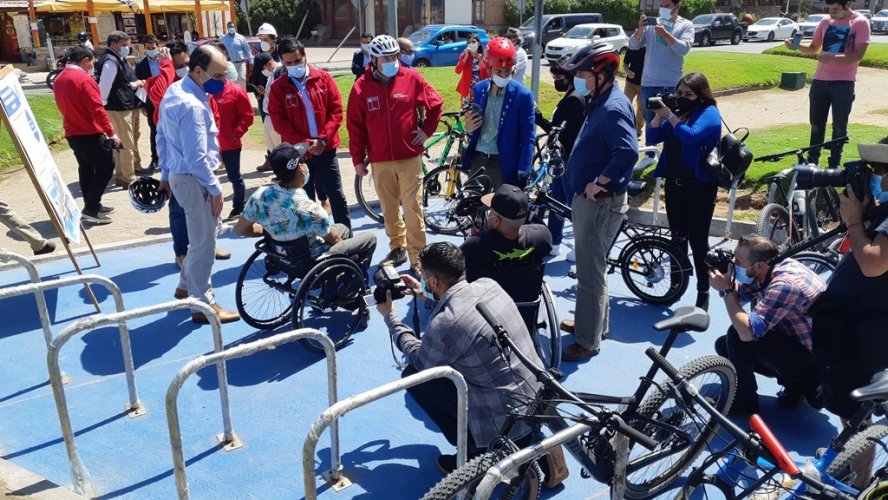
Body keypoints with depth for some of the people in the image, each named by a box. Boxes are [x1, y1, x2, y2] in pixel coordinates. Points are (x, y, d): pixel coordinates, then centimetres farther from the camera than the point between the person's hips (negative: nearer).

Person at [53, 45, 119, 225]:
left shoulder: (59, 80, 11)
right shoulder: (84, 80, -17)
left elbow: (66, 107, 18)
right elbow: (98, 110, -20)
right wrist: (111, 133, -16)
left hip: (72, 134, 9)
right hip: (90, 134, -9)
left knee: (86, 169, 16)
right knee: (105, 167, -2)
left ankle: (92, 206, 22)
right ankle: (91, 209, -6)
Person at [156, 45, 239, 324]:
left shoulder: (175, 90, 6)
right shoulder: (193, 106, -25)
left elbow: (161, 136, 14)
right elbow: (197, 159, -26)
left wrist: (166, 173, 21)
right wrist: (215, 189, -16)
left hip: (178, 174, 10)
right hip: (194, 180, -10)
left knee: (200, 237, 24)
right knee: (203, 242, 2)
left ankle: (186, 286, 39)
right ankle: (203, 304, 15)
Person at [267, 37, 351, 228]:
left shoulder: (323, 78, 1)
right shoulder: (278, 87, 0)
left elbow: (336, 110, -2)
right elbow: (279, 121, -4)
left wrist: (323, 139, -12)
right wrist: (304, 142, -15)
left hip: (326, 149, 0)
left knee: (337, 196, 5)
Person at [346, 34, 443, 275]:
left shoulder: (412, 79, -3)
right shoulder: (361, 87, -2)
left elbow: (436, 104, 10)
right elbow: (355, 126, 2)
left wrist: (427, 130, 4)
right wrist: (358, 159, 2)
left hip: (410, 157, -2)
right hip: (380, 161, 2)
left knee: (413, 209, -2)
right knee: (389, 209, 13)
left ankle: (417, 258, 5)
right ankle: (398, 249, 30)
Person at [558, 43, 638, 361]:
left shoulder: (614, 108, -21)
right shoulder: (599, 102, 10)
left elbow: (628, 152, -35)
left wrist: (599, 182, -25)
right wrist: (588, 184, 13)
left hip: (600, 202, -11)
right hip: (588, 199, 11)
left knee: (590, 273, -2)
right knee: (592, 267, 22)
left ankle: (588, 341, 10)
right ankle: (596, 323, 38)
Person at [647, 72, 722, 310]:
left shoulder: (709, 113, -6)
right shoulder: (677, 112, 12)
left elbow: (690, 135, -25)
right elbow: (653, 138, 4)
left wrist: (669, 115, -23)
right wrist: (659, 115, -9)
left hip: (699, 187, -6)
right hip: (674, 183, 6)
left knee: (697, 241, -4)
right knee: (677, 237, 15)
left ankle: (703, 293, 8)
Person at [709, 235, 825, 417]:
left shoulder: (785, 285, -32)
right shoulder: (766, 272, -5)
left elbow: (747, 332, -37)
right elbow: (739, 295, 9)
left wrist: (725, 290, -26)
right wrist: (726, 277, -10)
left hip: (814, 361, -9)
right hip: (794, 344, 9)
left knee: (738, 336, -24)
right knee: (723, 345, 6)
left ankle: (744, 404, -5)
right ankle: (797, 384, 9)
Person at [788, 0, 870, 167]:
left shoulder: (860, 22, -7)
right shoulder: (826, 21, 8)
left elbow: (858, 54, -14)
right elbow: (813, 47, 17)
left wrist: (832, 57, -29)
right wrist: (796, 44, -3)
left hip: (844, 82, -4)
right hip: (820, 80, 4)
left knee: (839, 126, 5)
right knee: (816, 123, 11)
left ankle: (834, 164, 13)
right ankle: (812, 159, 22)